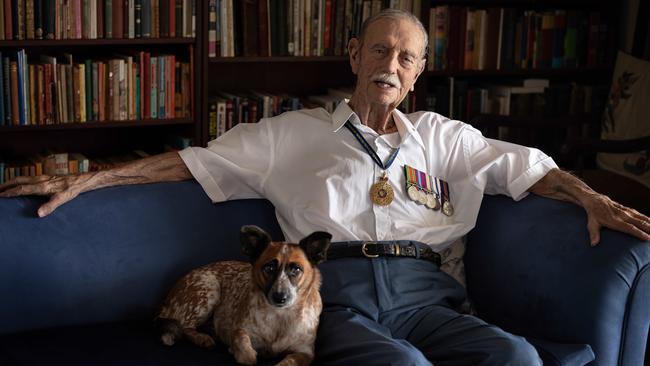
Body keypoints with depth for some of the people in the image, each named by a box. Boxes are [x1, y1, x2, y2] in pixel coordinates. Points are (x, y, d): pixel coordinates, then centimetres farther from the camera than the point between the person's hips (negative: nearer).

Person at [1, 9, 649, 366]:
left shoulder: (438, 136, 27)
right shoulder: (296, 133, 21)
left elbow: (522, 166, 24)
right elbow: (196, 161, 17)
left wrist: (591, 198, 5)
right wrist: (86, 178, 11)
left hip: (419, 291, 3)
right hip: (337, 292, -2)